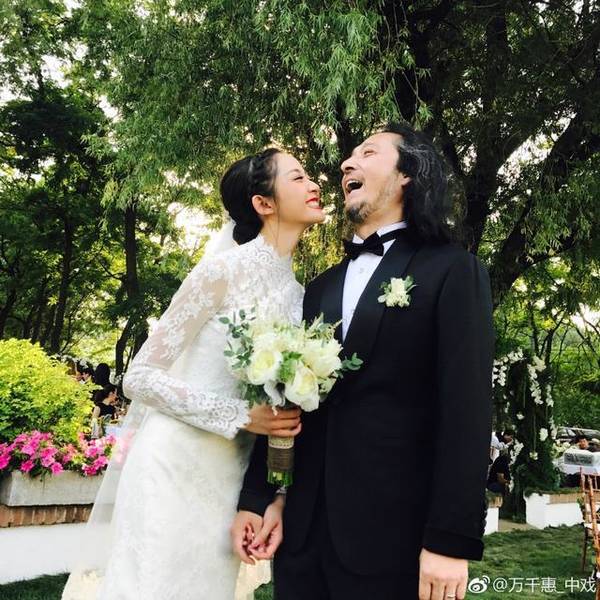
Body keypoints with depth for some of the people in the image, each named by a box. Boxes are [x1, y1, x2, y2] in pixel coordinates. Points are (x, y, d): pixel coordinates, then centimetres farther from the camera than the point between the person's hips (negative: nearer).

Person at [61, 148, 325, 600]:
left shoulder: (301, 294, 6)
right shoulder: (224, 269, -12)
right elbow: (140, 377, -12)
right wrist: (241, 415, -18)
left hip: (233, 481, 6)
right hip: (175, 470, -6)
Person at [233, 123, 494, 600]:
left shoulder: (452, 270, -4)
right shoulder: (321, 288, 13)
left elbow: (467, 408, -11)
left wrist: (452, 539, -15)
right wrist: (258, 498, 4)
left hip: (393, 537, -4)